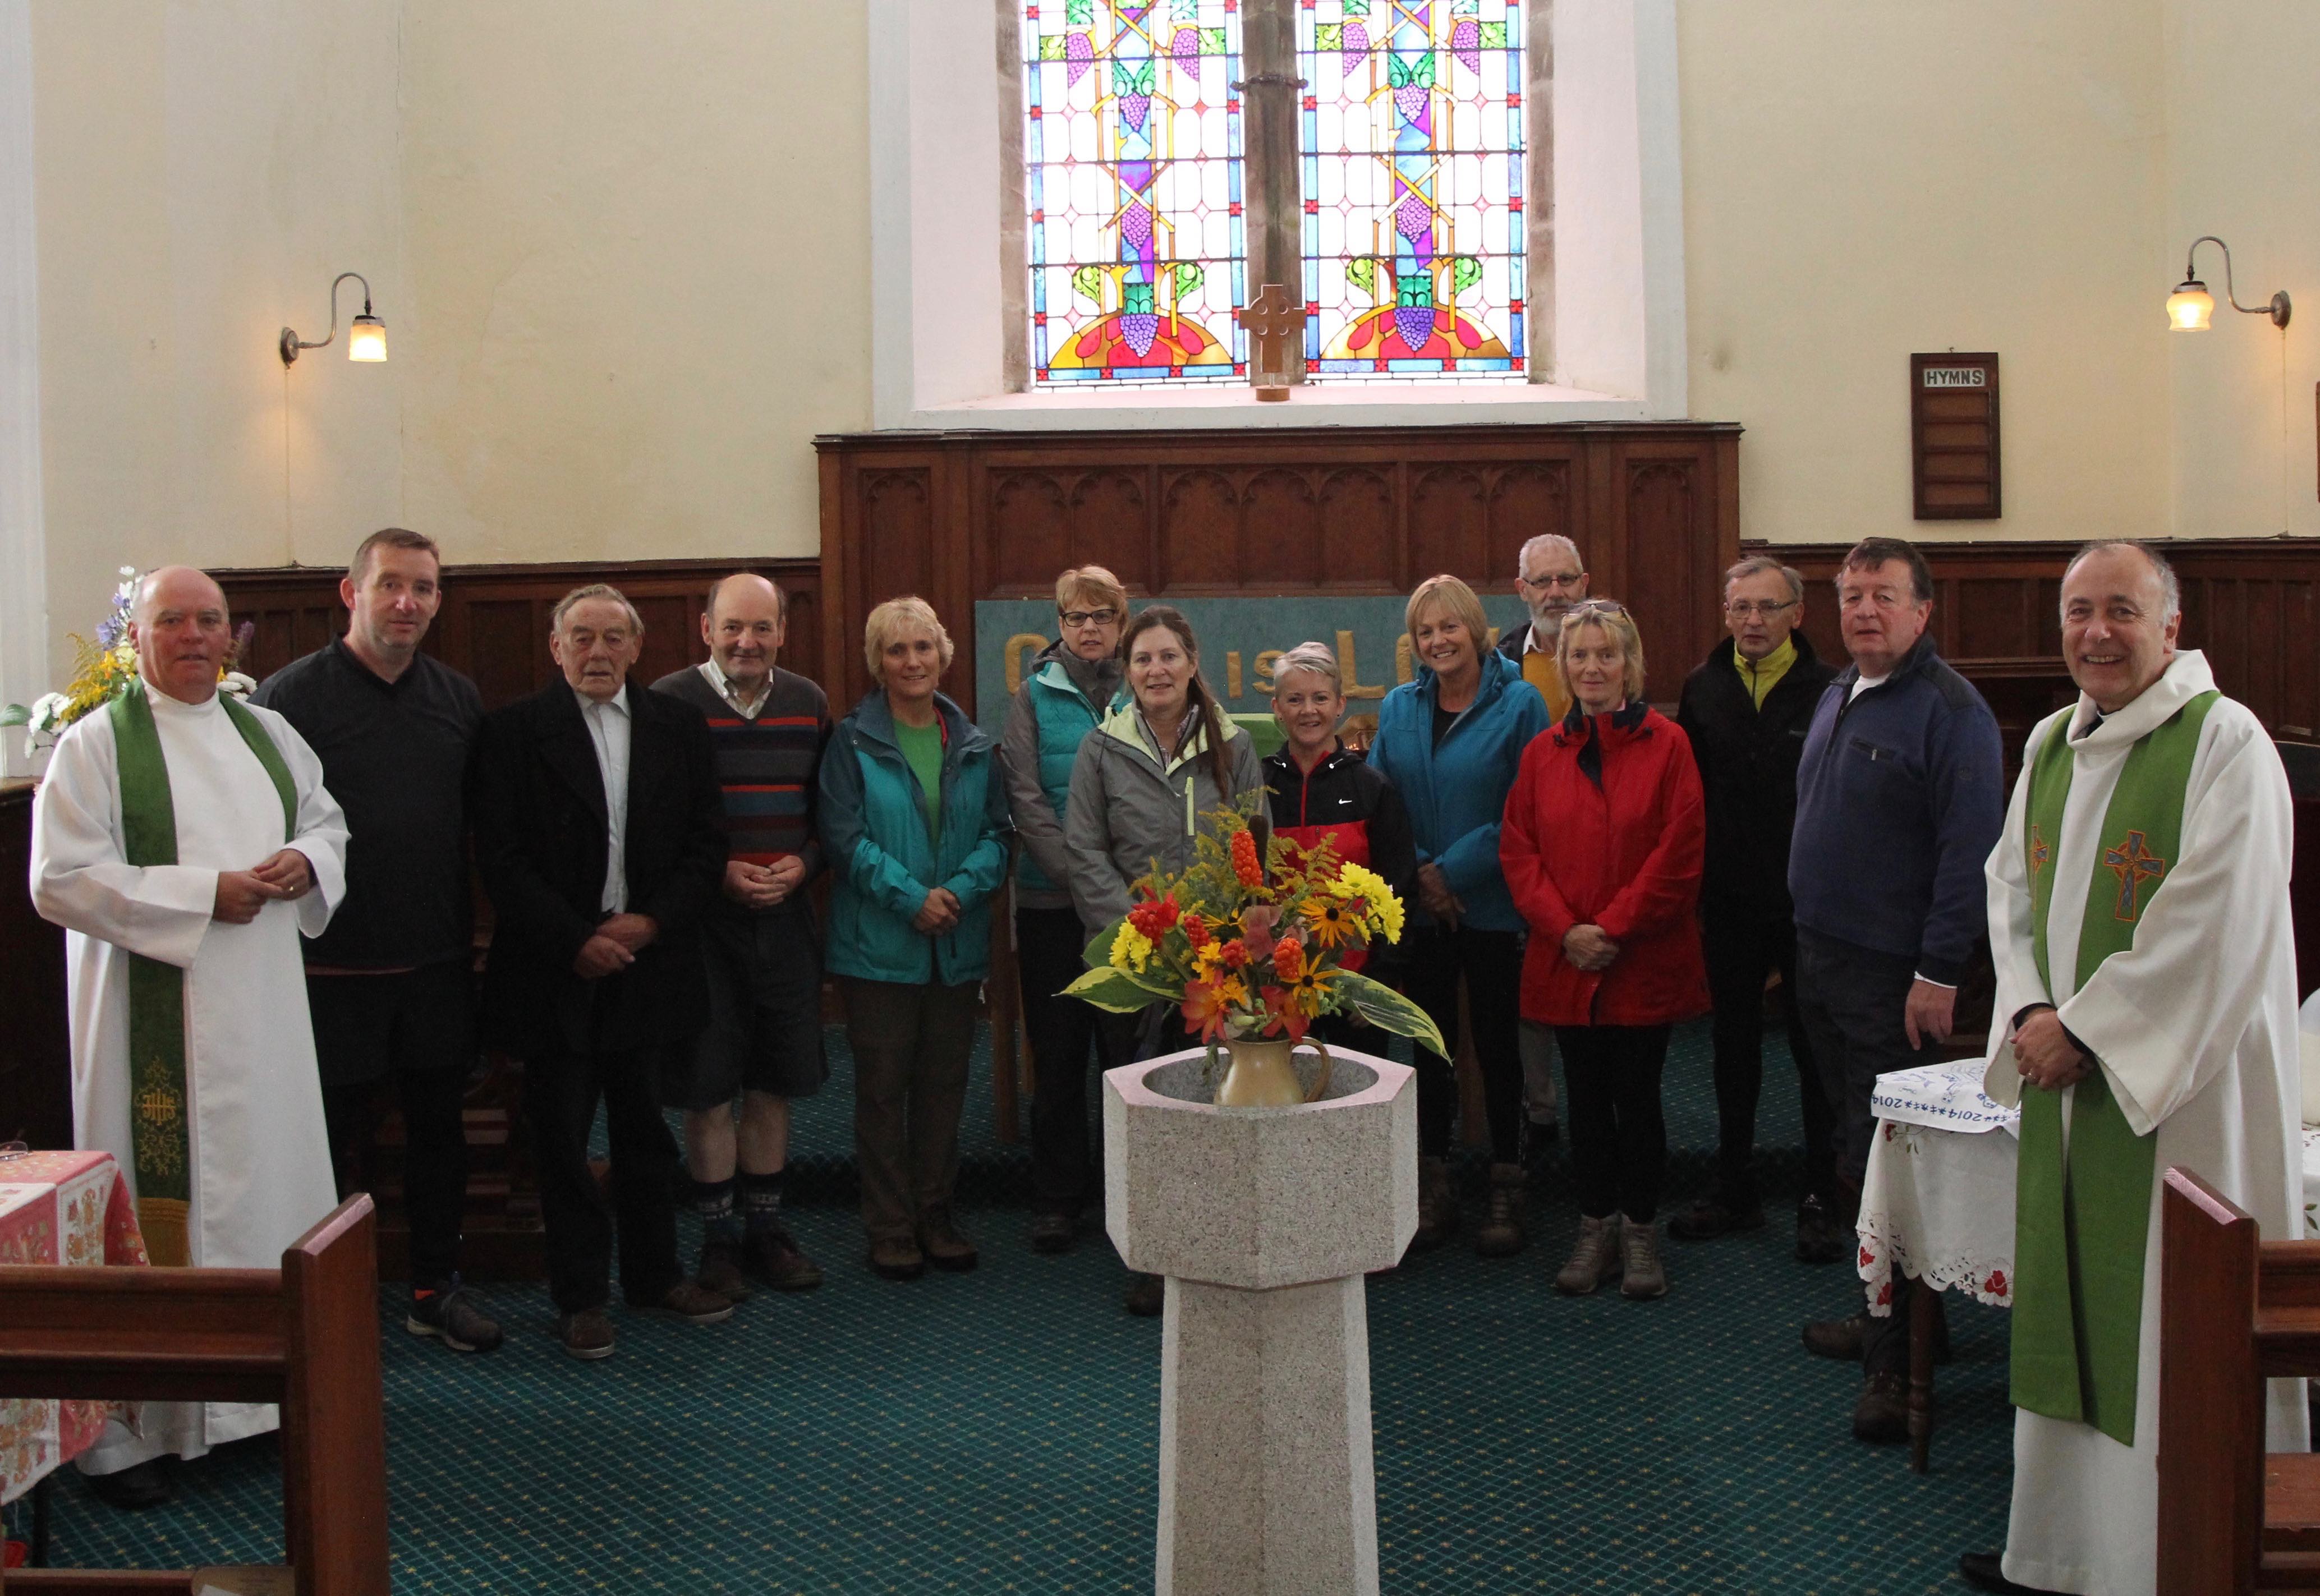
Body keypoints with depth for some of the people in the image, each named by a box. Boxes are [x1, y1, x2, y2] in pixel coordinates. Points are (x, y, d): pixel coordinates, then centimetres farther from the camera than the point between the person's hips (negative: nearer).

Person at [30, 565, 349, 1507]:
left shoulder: (267, 734, 13)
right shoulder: (96, 744, -4)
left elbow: (327, 821, 22)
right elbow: (61, 881, -11)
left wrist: (304, 864, -2)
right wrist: (203, 894, -16)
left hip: (262, 1012, 5)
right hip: (152, 1019, -5)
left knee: (268, 1174, 8)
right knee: (158, 1193, -4)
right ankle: (125, 1429, 3)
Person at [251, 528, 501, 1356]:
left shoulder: (458, 698, 8)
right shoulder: (293, 694, -6)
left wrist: (471, 929, 7)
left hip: (439, 962, 4)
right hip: (334, 966, -4)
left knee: (440, 1125, 13)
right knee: (339, 1139, 6)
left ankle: (437, 1286, 27)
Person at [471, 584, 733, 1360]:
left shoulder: (677, 727, 7)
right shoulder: (514, 731, -3)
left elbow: (706, 844, 5)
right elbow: (501, 859, -7)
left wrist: (652, 922, -9)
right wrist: (575, 941, -14)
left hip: (649, 964, 3)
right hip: (556, 971, -3)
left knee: (646, 1133, 13)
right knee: (562, 1141, 4)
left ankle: (654, 1273, 27)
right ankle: (580, 1295, 15)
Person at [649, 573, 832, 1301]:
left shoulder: (808, 704, 7)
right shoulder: (669, 703, -6)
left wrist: (803, 864, -6)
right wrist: (716, 873, -15)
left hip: (785, 917, 4)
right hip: (702, 920, -3)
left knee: (773, 1082, 11)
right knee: (707, 1087, 3)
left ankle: (765, 1226, 24)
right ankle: (719, 1236, 16)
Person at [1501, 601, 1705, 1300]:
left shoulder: (1667, 745, -4)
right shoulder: (1543, 754, 7)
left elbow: (1680, 852, -9)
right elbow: (1519, 850, 4)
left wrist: (1615, 928, -13)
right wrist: (1566, 929, -9)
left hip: (1645, 961, -3)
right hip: (1565, 963, 3)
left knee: (1637, 1096, 2)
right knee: (1586, 1098, 10)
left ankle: (1640, 1231, 17)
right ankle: (1596, 1228, 23)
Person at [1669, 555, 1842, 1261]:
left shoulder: (1828, 690, -9)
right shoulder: (1704, 688, 4)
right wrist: (1693, 883, 2)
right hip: (1730, 903, 4)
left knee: (1815, 1049, 6)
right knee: (1734, 1044, 14)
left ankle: (1821, 1201, 16)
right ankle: (1735, 1189, 27)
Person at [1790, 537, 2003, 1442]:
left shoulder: (1950, 710, -14)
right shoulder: (1837, 697, 14)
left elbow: (1969, 850, -18)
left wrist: (1939, 975, -21)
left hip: (1895, 974, -8)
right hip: (1823, 960, 9)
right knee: (1856, 1150, 15)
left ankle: (1897, 1363, 0)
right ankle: (1883, 1315, 28)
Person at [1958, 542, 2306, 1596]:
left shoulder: (2225, 744, -12)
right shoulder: (2051, 743, 12)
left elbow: (2215, 929, -18)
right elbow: (2010, 885, 14)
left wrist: (2081, 1029, -15)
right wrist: (2029, 1013, -3)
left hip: (2181, 1088, -7)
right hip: (2068, 1079, 7)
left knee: (2174, 1339, -2)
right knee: (2069, 1314, 15)